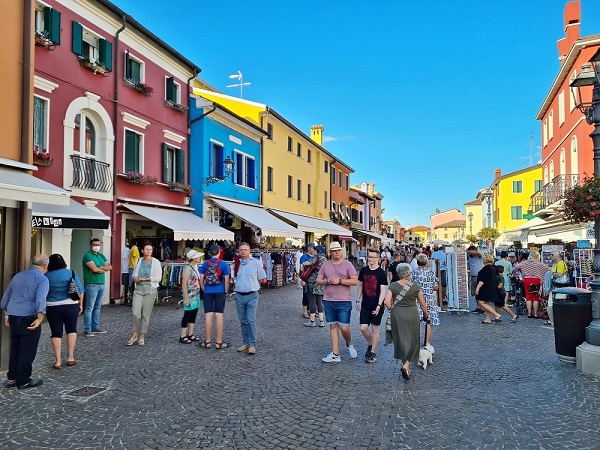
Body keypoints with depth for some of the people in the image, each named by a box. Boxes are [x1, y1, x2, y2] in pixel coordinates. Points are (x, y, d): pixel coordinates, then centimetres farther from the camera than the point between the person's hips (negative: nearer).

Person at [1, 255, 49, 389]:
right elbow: (41, 300, -24)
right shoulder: (42, 279, -9)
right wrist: (39, 319, -24)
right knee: (27, 351, 4)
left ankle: (12, 378, 26)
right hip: (28, 319, -7)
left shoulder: (18, 276, 14)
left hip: (13, 317, 7)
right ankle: (23, 381, 12)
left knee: (15, 349, 18)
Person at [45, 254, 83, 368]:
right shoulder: (71, 273, -2)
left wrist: (44, 307, 17)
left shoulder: (46, 276, -1)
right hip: (70, 306, 0)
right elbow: (80, 290, -2)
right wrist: (80, 304, 9)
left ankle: (58, 360, 9)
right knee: (71, 330, 14)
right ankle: (70, 357, 13)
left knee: (56, 333, 8)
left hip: (52, 308, 0)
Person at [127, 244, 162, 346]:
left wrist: (146, 279, -12)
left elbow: (158, 277, -4)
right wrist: (135, 278, -5)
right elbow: (134, 274, 18)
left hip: (150, 289, -2)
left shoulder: (156, 262, 0)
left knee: (146, 315, 3)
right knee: (135, 313, -9)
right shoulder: (138, 261, 10)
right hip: (138, 289, 2)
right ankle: (134, 335, 9)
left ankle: (142, 336, 15)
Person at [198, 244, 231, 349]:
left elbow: (201, 280, 2)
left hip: (208, 292, 2)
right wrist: (226, 291, 10)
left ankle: (207, 342, 14)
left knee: (208, 316, 6)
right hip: (220, 292, -2)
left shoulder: (205, 264, 0)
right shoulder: (223, 264, -5)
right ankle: (219, 342, 7)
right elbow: (226, 281, -5)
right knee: (219, 316, 2)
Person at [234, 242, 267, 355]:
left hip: (251, 296, -4)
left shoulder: (256, 263, -4)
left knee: (251, 320, -9)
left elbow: (262, 279, 4)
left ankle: (252, 344, 0)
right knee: (243, 321, 11)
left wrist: (252, 285, 9)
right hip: (239, 296, 4)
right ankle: (246, 343, 22)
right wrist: (241, 286, 12)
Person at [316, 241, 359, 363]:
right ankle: (335, 354, 16)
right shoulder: (325, 265, 7)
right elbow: (318, 281, 9)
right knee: (333, 326, 9)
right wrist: (327, 281, -11)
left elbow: (355, 281, -9)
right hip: (328, 301, 4)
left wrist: (339, 281, -16)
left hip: (344, 301, -4)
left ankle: (349, 344, 28)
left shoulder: (347, 265, -3)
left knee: (344, 327, -5)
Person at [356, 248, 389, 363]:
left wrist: (379, 305, -20)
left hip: (376, 305, -4)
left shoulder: (381, 273, -9)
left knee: (375, 329, 4)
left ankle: (373, 353, 15)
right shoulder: (363, 270, 4)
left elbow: (383, 290, -12)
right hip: (365, 305, 4)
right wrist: (358, 300, 11)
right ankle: (371, 344, 27)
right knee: (363, 328, 0)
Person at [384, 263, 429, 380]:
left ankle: (405, 364, 24)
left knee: (401, 340, 14)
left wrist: (393, 310, 5)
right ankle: (406, 365, -6)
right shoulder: (415, 287, -3)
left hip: (397, 315, 1)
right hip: (412, 315, -1)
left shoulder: (393, 286, -3)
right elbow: (423, 304, 4)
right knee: (411, 340, 9)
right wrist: (426, 316, 19)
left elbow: (387, 302, -12)